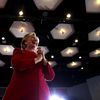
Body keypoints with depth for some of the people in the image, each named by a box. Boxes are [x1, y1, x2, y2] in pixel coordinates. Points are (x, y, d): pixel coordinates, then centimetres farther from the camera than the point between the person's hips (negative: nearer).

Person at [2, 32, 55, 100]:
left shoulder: (40, 56, 21)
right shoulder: (19, 51, 15)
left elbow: (51, 77, 13)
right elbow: (16, 64, -8)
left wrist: (44, 59, 4)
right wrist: (37, 59, 0)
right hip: (20, 91, -3)